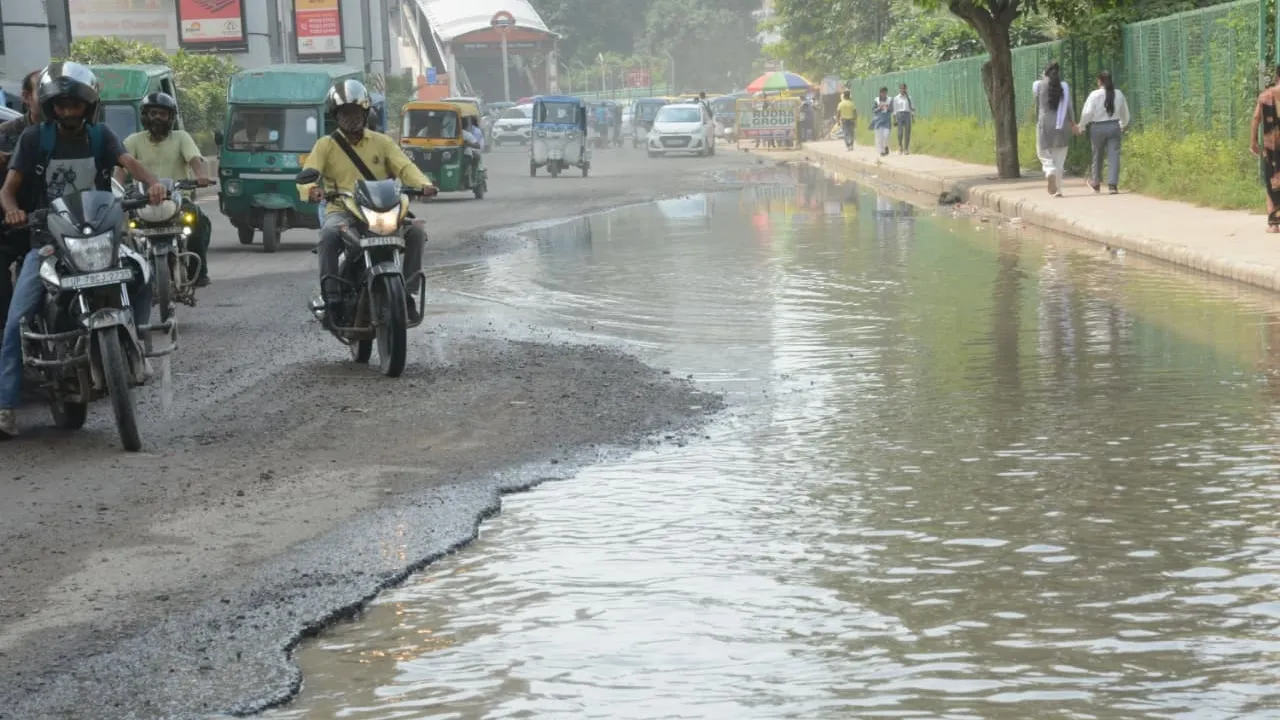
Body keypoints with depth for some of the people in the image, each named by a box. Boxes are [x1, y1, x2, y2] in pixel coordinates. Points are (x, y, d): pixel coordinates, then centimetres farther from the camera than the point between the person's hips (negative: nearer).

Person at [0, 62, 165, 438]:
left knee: (142, 276, -21)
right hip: (47, 240, -1)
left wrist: (152, 182, -35)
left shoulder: (101, 135, 4)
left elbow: (129, 161, -13)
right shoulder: (34, 138, 0)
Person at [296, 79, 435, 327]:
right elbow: (307, 174, -4)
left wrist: (423, 183, -20)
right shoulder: (326, 145, 10)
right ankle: (332, 301, -36)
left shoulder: (381, 142, 15)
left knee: (416, 231, -24)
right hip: (342, 211, -2)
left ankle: (407, 291, -15)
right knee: (329, 235, -36)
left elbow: (404, 166, 2)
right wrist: (311, 189, -30)